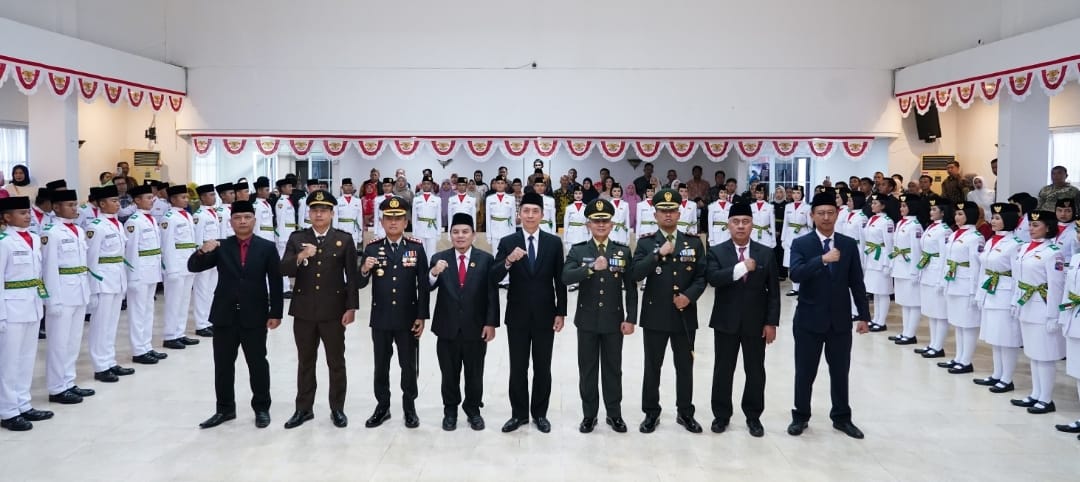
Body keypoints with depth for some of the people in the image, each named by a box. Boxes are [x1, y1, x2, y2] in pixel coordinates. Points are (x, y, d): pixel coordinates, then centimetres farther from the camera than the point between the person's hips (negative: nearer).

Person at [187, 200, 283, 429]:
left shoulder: (267, 247, -1)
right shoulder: (221, 247, 3)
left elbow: (275, 282, -2)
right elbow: (193, 267, -4)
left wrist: (275, 313, -7)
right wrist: (202, 251, -26)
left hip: (254, 316, -2)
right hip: (224, 316, 2)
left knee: (258, 364, 7)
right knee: (223, 365, 10)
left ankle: (261, 408, 20)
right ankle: (225, 408, 23)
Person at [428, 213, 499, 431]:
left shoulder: (486, 259, -2)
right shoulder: (439, 258, 1)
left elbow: (492, 295, -4)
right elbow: (427, 288, -10)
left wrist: (491, 323, -10)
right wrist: (434, 273, -30)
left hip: (476, 328, -1)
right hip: (447, 328, 1)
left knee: (474, 374, 11)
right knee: (449, 374, 12)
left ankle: (473, 410, 27)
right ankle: (450, 411, 26)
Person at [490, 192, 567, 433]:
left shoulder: (554, 242, -1)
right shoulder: (507, 242, -2)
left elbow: (560, 281, 1)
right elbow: (494, 277, -11)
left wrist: (560, 312, -3)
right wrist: (508, 261, -29)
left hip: (545, 315, 0)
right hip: (517, 315, 0)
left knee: (542, 368, 10)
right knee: (517, 368, 8)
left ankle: (540, 413, 23)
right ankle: (519, 413, 20)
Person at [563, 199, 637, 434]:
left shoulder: (623, 250, 2)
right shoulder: (578, 250, -1)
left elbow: (630, 288, 1)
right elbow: (566, 277, -18)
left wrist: (630, 318, -5)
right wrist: (592, 267, -28)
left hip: (614, 320, 0)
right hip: (587, 320, 0)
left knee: (613, 368, 10)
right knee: (588, 369, 8)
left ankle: (614, 414, 22)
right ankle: (589, 415, 19)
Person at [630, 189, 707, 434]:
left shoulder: (694, 242, 5)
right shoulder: (645, 242, 0)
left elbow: (702, 276, 3)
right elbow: (635, 274, -12)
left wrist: (689, 295, -13)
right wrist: (659, 253, -20)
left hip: (685, 315, 2)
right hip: (655, 315, -1)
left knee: (685, 366, 10)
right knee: (652, 367, 7)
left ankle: (685, 412, 25)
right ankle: (651, 413, 20)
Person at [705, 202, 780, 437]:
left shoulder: (766, 253, 2)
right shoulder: (716, 252, -2)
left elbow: (773, 292, 1)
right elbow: (712, 278, -21)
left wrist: (771, 322, -4)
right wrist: (741, 268, -26)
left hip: (756, 322, 1)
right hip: (726, 321, -1)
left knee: (755, 371, 9)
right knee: (723, 370, 8)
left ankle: (753, 416, 24)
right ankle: (721, 414, 22)